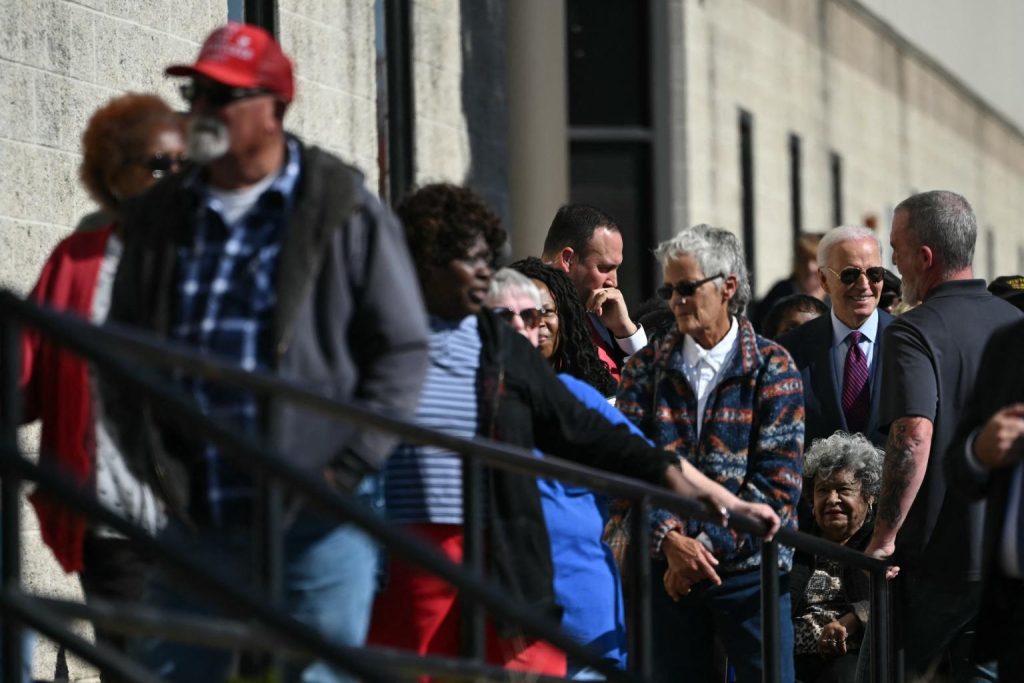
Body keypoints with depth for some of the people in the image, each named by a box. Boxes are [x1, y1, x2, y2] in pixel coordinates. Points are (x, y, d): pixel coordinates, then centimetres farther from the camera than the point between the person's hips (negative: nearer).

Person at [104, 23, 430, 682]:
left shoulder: (343, 212, -1)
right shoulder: (160, 218, 10)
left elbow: (403, 348, 0)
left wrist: (350, 466, -8)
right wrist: (150, 453, 6)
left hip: (319, 518, -4)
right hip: (198, 518, 4)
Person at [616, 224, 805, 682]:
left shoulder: (772, 368, -1)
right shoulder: (646, 369, 7)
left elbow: (777, 481, -7)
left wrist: (709, 546, -13)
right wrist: (670, 541, -16)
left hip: (748, 569, -3)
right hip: (666, 571, 3)